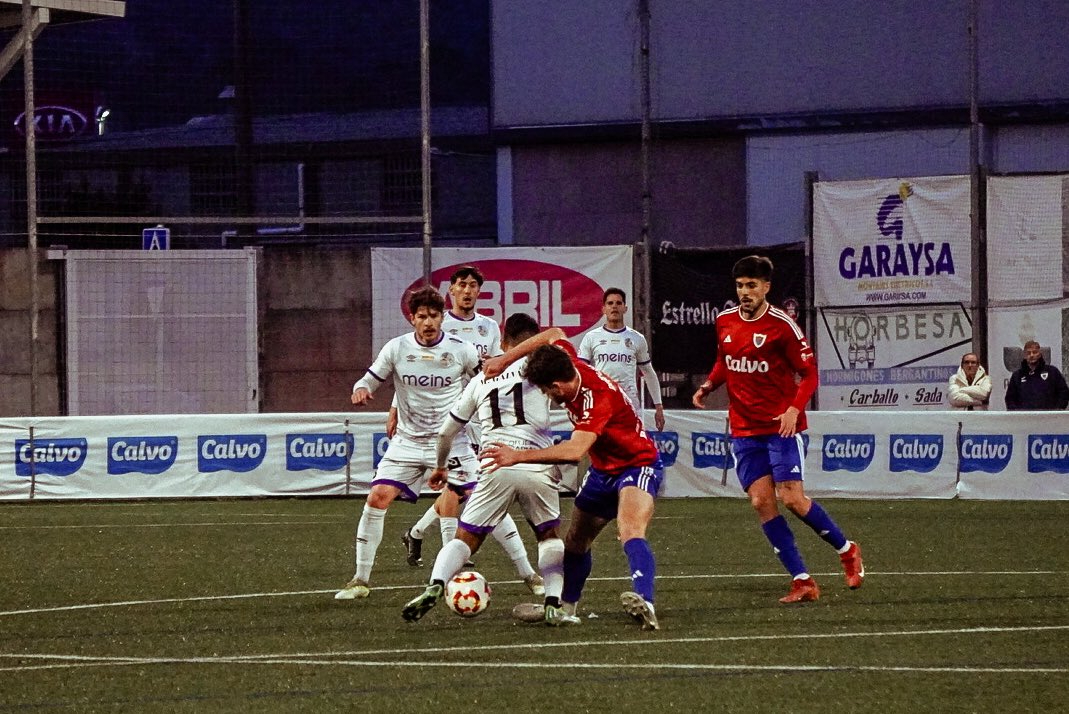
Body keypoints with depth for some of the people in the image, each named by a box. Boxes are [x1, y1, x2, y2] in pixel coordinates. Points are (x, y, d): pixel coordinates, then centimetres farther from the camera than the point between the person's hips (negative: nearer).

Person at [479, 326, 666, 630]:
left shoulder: (597, 397, -34)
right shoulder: (571, 365, -10)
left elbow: (576, 450, -44)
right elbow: (554, 334, 13)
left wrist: (518, 456, -43)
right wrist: (505, 360, 5)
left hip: (638, 466, -10)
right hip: (602, 470, 10)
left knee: (631, 532, -34)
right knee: (575, 541, 17)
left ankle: (645, 605, -53)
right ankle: (565, 608, 36)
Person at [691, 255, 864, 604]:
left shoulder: (782, 325, -11)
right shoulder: (725, 322, 6)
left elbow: (809, 374, -8)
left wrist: (794, 409, -23)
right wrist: (707, 386, 3)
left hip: (781, 427, -5)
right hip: (743, 428, 5)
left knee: (792, 499, -11)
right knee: (762, 502, -5)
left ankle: (846, 549, 14)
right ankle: (802, 581, 0)